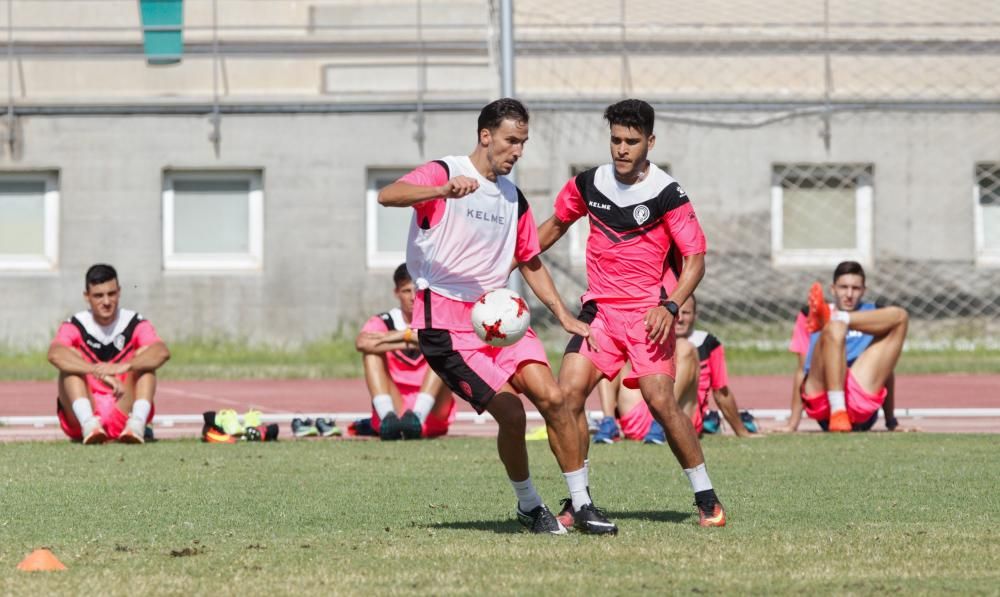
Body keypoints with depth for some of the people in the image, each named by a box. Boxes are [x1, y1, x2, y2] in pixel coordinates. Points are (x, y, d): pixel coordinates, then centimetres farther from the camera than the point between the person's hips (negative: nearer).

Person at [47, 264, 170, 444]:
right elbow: (55, 355, -25)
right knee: (71, 356, -18)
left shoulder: (135, 325, 1)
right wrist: (100, 372, -38)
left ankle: (137, 423, -37)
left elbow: (162, 353, -20)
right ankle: (88, 423, -40)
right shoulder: (75, 326, -1)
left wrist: (124, 366, -39)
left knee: (144, 356, -14)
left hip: (124, 412, 0)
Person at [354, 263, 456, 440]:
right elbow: (361, 343, -19)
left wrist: (405, 334, -19)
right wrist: (407, 345, -24)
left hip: (431, 414, 0)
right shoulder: (383, 323, 5)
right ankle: (387, 417, -36)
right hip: (394, 407, 0)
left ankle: (417, 415, -37)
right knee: (372, 350, -14)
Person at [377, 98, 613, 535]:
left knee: (551, 397, -12)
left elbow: (530, 263, 28)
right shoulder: (444, 173, -5)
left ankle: (583, 506, -3)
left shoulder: (513, 198, 17)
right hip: (446, 322, -6)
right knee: (510, 412, -17)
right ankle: (529, 507, 5)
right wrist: (444, 190, -42)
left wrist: (564, 316, 18)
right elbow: (387, 196, -25)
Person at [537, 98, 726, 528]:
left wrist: (670, 307, -20)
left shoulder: (667, 194, -9)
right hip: (600, 309, 4)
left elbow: (695, 259, -7)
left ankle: (706, 498, -3)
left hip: (648, 312, -4)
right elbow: (556, 225, 23)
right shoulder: (588, 184, 4)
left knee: (660, 401, -18)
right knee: (569, 393, -12)